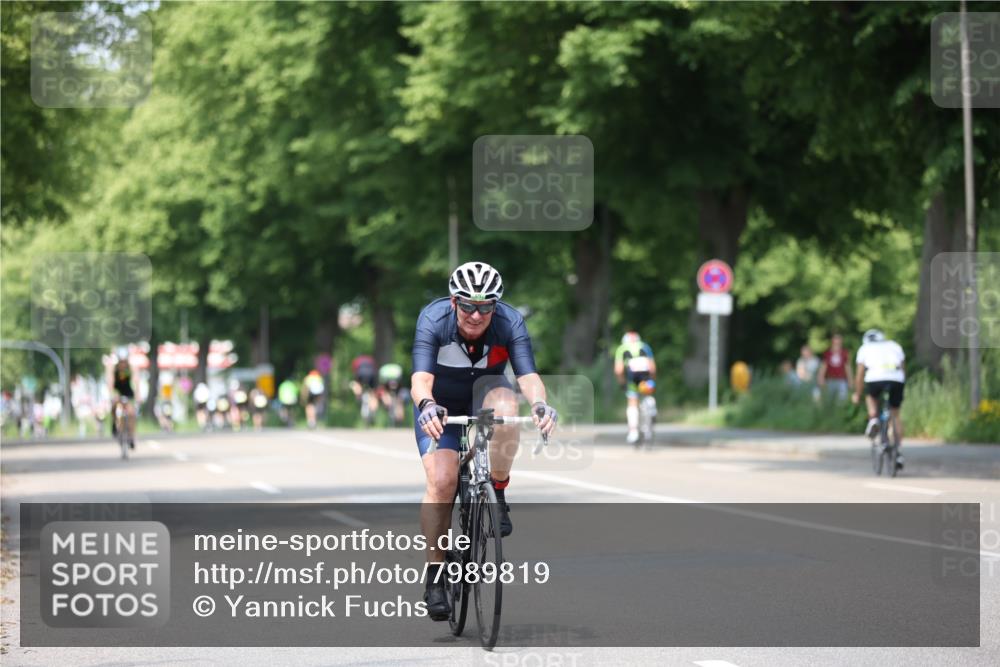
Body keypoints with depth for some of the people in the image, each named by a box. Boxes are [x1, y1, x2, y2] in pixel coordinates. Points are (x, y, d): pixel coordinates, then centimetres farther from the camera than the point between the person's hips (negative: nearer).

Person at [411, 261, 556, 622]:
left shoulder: (510, 322, -24)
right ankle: (434, 575, -9)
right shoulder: (433, 319, -27)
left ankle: (497, 495, -16)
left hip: (485, 392, 1)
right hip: (440, 406, -1)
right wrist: (426, 405, -59)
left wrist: (539, 403, -55)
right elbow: (421, 377, -38)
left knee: (503, 404, -36)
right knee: (442, 479, -21)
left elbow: (528, 375, -33)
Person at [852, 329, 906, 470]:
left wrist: (857, 394, 36)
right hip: (897, 380, 1)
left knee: (871, 397, 33)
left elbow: (860, 375, 25)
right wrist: (901, 390, 41)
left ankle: (873, 418, 4)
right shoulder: (894, 346, 30)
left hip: (875, 379, -1)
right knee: (895, 415, 16)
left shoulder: (865, 348, 25)